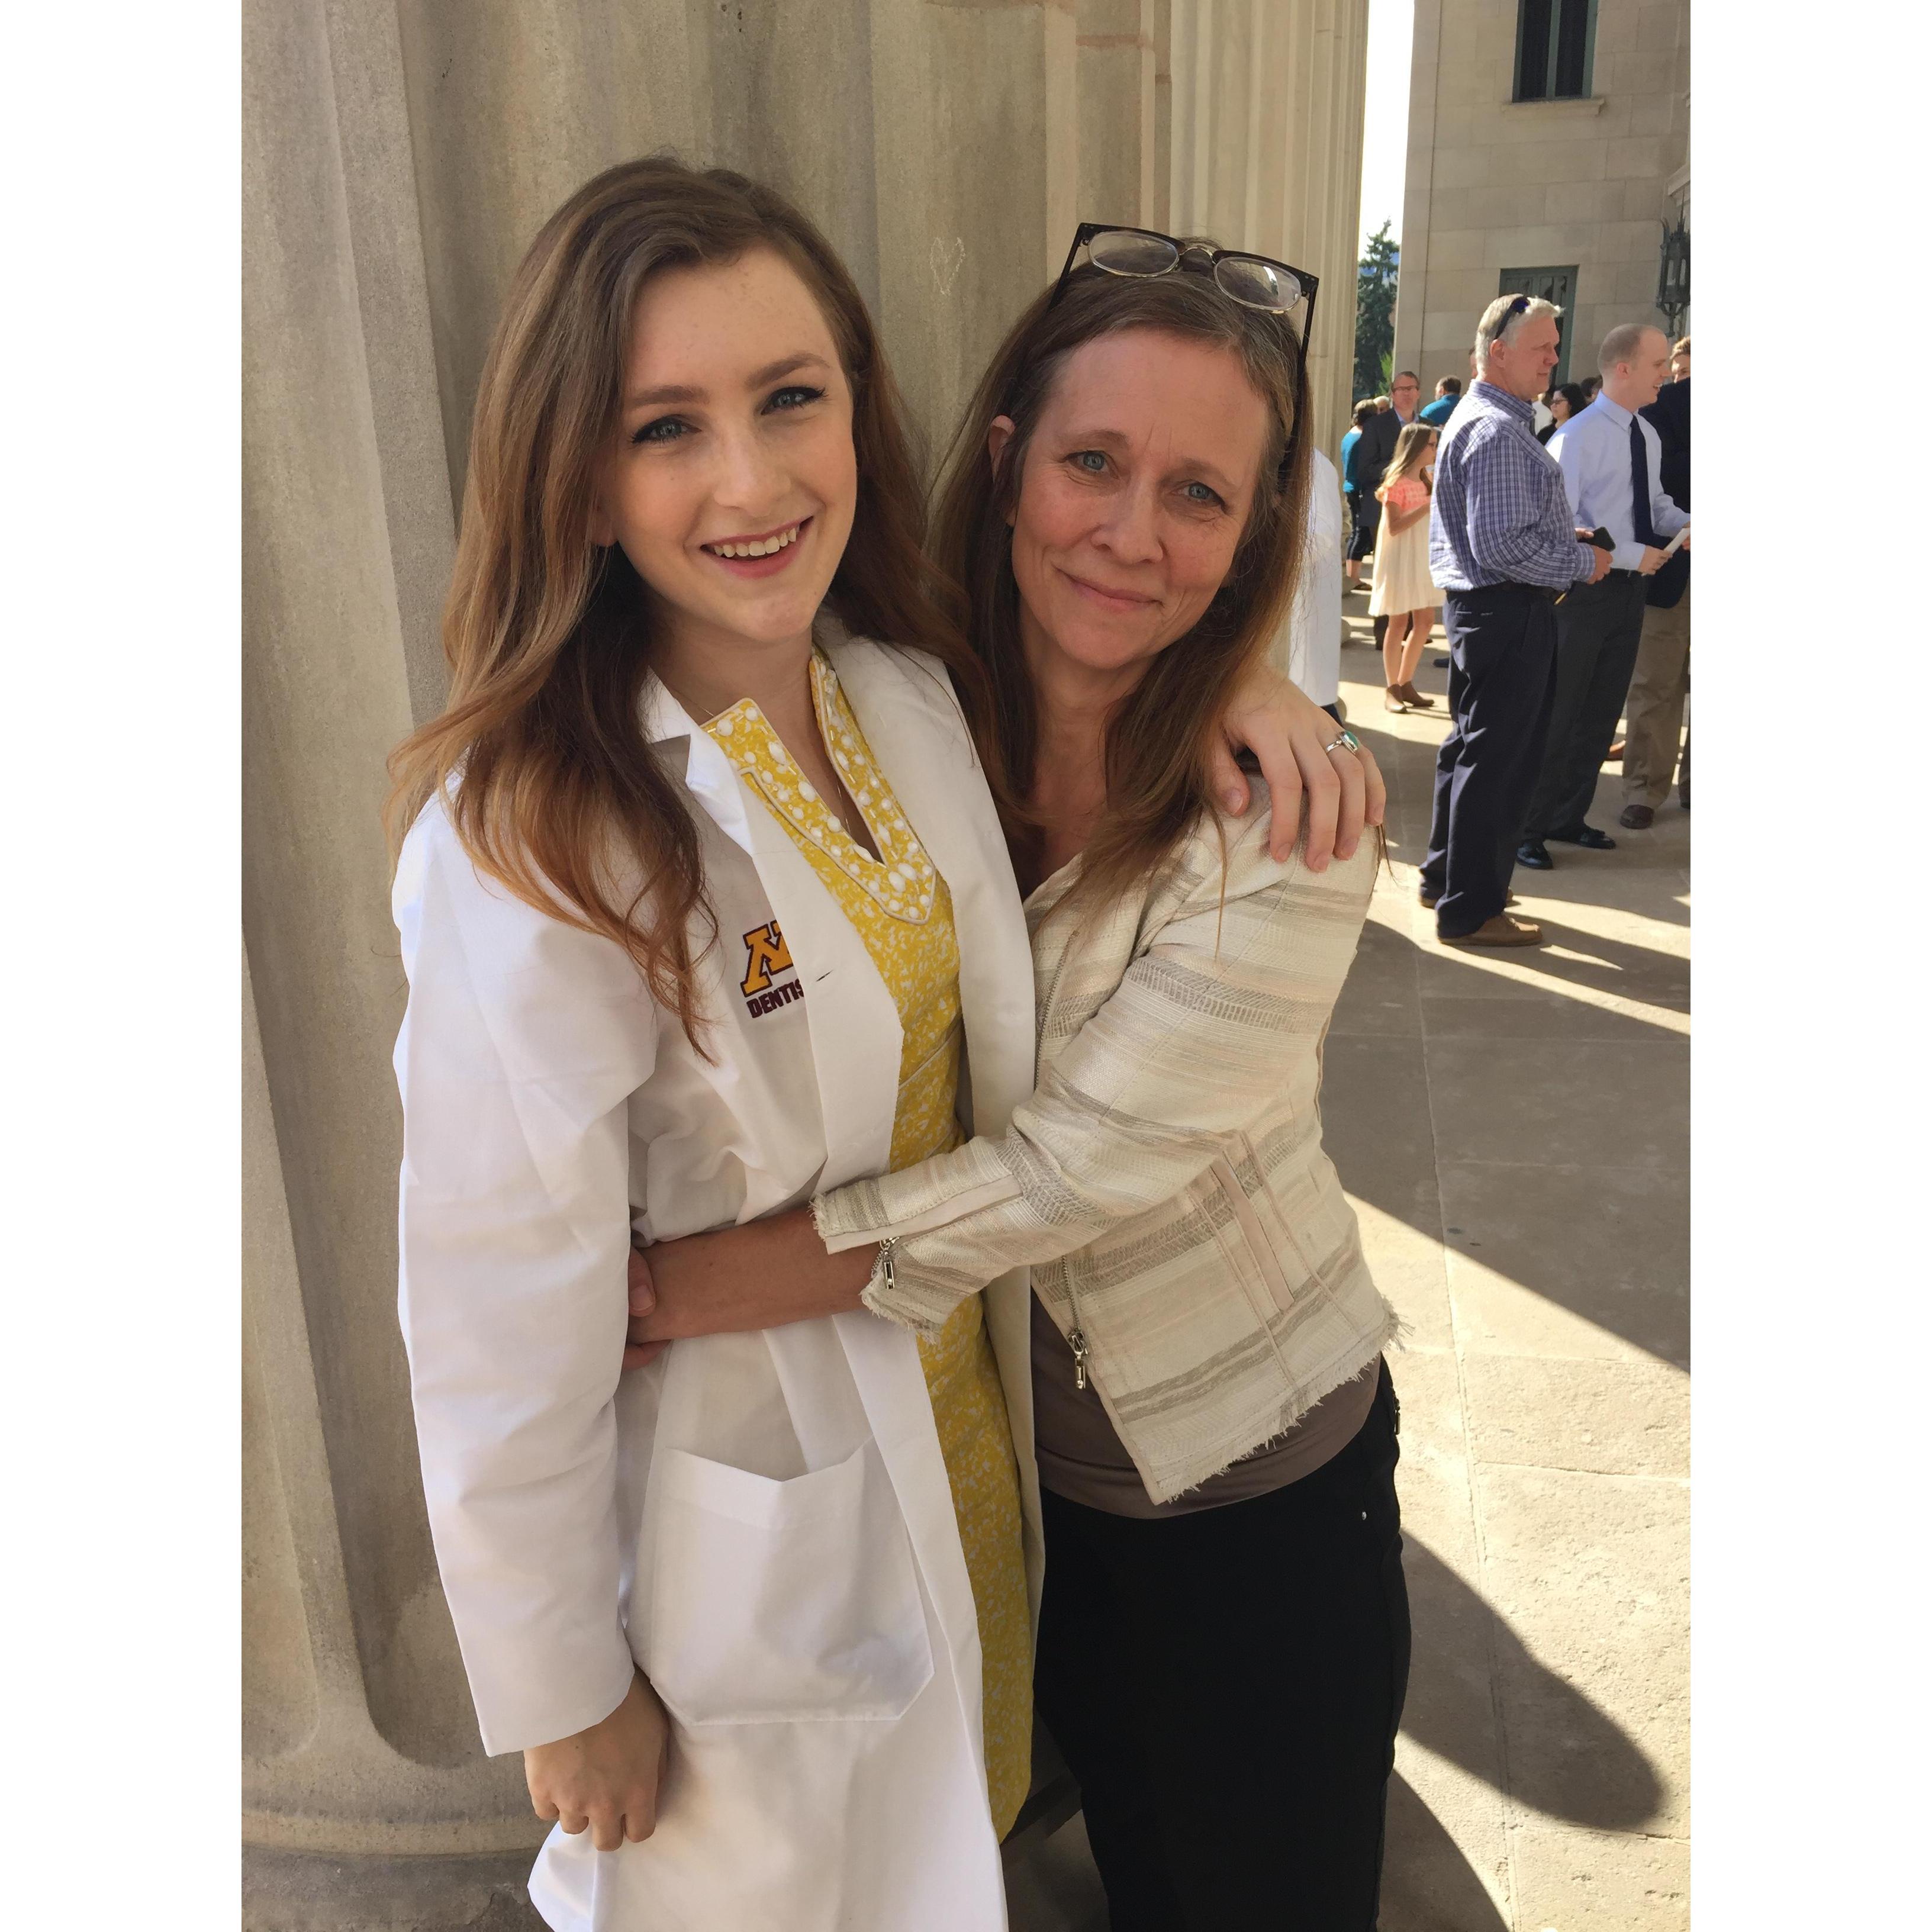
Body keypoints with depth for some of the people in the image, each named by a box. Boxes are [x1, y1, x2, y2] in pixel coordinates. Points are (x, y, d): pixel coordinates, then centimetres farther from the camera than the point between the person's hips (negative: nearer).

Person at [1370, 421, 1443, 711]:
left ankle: (1405, 684, 16)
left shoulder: (1425, 479, 13)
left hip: (1424, 556, 8)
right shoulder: (1397, 481, -11)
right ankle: (1391, 689, 3)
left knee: (1425, 621, 6)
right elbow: (1393, 527, -20)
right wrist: (1428, 507, -23)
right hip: (1401, 557, -8)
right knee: (1399, 622, -4)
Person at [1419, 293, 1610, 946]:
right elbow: (1503, 547, -26)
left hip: (1478, 605, 11)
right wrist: (1582, 561, -14)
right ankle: (1470, 910, 4)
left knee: (1471, 747, 19)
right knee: (1498, 759, -4)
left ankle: (1446, 874, 32)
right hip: (1509, 612, -11)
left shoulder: (1480, 418, 16)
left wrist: (1565, 537, 14)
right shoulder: (1497, 431, -19)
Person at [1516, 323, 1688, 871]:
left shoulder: (1646, 435, 9)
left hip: (1629, 590, 8)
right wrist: (1633, 555, -21)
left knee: (1602, 713, 14)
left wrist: (1683, 524, -3)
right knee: (1556, 715, -1)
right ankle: (1527, 828, 9)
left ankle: (1569, 818, 26)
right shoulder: (1578, 436, -16)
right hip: (1585, 591, -8)